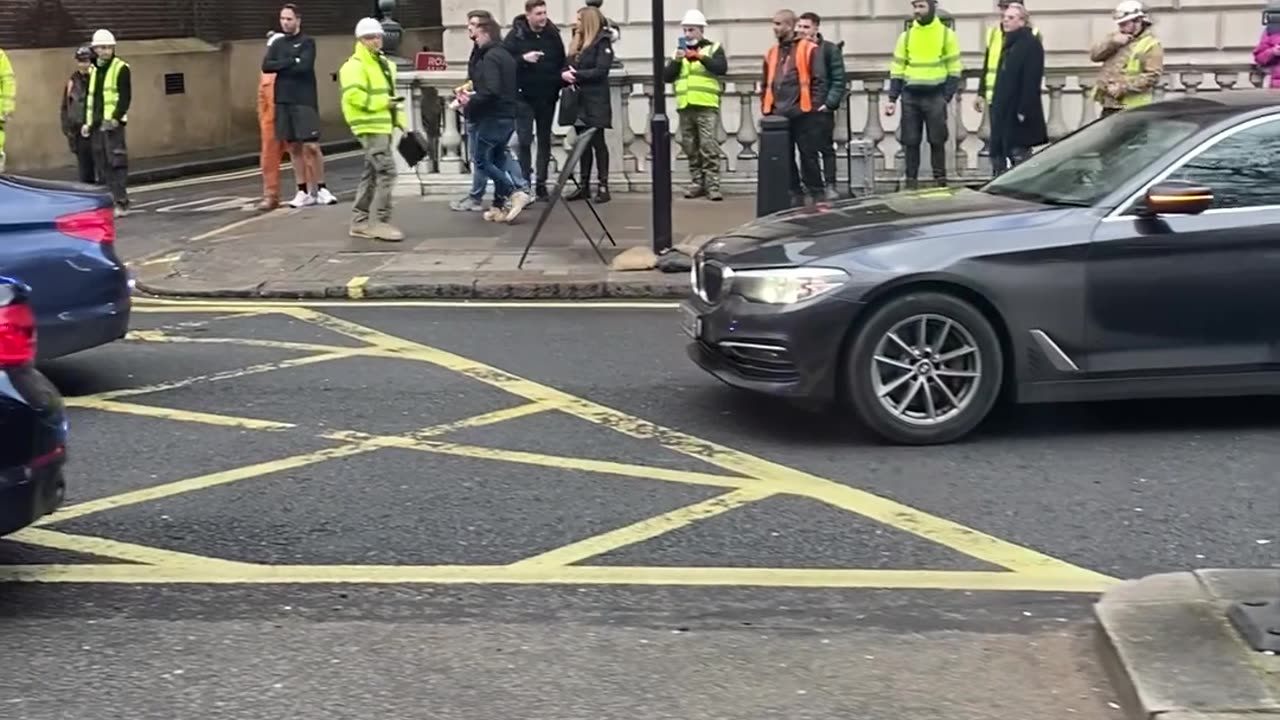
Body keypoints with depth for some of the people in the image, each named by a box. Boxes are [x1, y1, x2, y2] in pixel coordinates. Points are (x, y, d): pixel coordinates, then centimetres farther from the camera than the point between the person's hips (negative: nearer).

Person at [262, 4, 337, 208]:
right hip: (283, 101, 5)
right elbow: (266, 66, 0)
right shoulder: (277, 44, 14)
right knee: (294, 148, 5)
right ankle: (303, 191, 9)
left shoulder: (307, 43, 0)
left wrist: (280, 67, -4)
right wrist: (291, 62, -8)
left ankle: (320, 189, 1)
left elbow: (304, 66, -16)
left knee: (311, 146, -9)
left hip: (305, 101, -4)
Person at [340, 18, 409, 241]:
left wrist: (401, 120, 16)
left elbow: (390, 95, 27)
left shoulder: (384, 64, 21)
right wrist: (382, 103, -20)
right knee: (386, 170, -15)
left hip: (383, 125, 10)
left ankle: (360, 222, 17)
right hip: (370, 126, -10)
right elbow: (353, 95, -22)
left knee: (371, 174, 11)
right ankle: (379, 222, -13)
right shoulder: (355, 65, -10)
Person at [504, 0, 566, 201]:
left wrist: (559, 85, -5)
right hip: (524, 97, -3)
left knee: (544, 140, 8)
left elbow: (561, 62, 9)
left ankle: (541, 183, 15)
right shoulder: (515, 35, -7)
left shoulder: (553, 34, 1)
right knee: (524, 141, -3)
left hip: (547, 97, 3)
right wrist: (523, 59, -24)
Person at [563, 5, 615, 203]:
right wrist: (564, 74, -8)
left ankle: (603, 186, -2)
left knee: (597, 142, -5)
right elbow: (567, 65, 15)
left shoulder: (602, 42, -6)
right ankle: (584, 185, 14)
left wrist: (576, 75, -17)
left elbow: (601, 71, -16)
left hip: (595, 101, -7)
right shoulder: (578, 42, 17)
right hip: (579, 100, 7)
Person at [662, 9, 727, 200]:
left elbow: (722, 68, -12)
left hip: (707, 107, -4)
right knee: (691, 149, 6)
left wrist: (700, 57, -19)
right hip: (685, 108, 4)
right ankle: (698, 183, 13)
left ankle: (713, 185, -9)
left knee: (709, 147, -10)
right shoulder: (679, 51, 18)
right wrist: (676, 61, -7)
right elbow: (666, 77, 10)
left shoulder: (714, 49, 6)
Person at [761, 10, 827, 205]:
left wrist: (814, 107, -12)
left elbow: (819, 80, -6)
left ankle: (817, 195, 7)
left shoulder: (809, 49, -2)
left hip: (803, 114, -6)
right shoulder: (772, 53, 16)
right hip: (778, 115, 6)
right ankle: (794, 195, 15)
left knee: (808, 156, -1)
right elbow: (767, 84, 21)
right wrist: (766, 108, 11)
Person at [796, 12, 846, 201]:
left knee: (826, 148, 0)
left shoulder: (830, 49, 0)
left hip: (821, 108, -3)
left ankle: (829, 186, 4)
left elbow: (839, 80, -4)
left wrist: (830, 103, -13)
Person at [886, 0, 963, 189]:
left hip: (935, 96, -2)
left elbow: (954, 70, 0)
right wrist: (892, 98, 1)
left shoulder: (946, 34, 1)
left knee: (937, 141, 1)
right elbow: (897, 70, 9)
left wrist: (946, 97, -10)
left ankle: (940, 182, 7)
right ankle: (911, 183, 8)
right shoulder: (906, 35, 9)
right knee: (910, 141, 3)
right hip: (910, 96, 2)